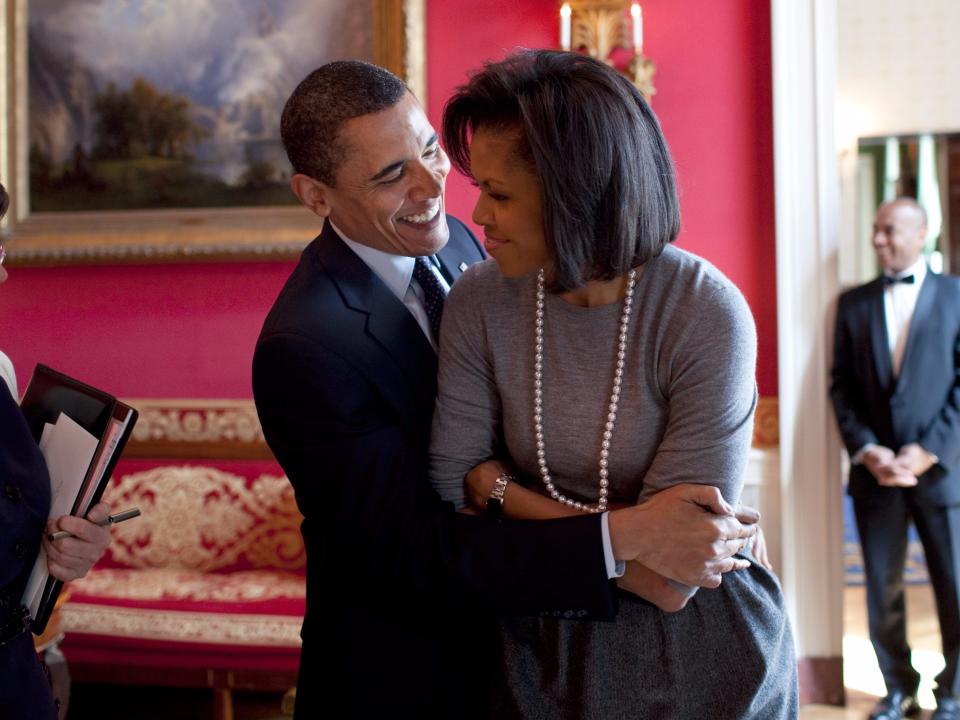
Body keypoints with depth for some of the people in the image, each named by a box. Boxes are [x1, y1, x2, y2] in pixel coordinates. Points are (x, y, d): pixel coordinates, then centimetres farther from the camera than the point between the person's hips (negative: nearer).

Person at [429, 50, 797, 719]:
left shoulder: (709, 318, -24)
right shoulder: (480, 303, -12)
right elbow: (452, 494, -9)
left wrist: (502, 490, -16)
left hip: (701, 656, -3)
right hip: (546, 650, 3)